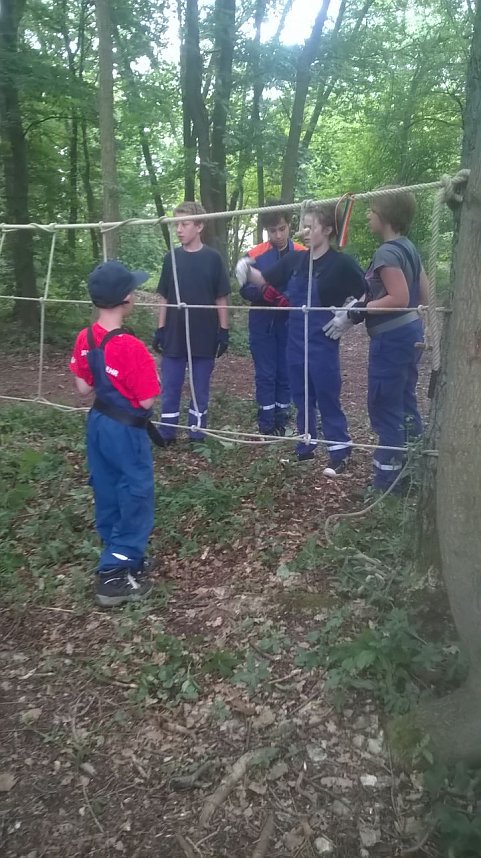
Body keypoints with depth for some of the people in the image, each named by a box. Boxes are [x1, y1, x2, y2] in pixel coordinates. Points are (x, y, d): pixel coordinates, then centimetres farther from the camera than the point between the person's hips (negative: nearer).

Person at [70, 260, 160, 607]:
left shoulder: (85, 338, -3)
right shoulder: (131, 347, -25)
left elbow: (84, 388, 5)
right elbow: (147, 401, -20)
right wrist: (150, 373, -3)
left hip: (98, 422, 8)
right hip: (127, 431, -8)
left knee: (107, 491, 20)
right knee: (135, 497, 5)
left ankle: (119, 546, 39)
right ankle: (116, 573, 8)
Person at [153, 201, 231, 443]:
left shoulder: (213, 258, -3)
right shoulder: (171, 258, 3)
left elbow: (221, 299, 0)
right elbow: (164, 298, 7)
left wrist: (224, 331, -3)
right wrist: (160, 330, 4)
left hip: (204, 336, -2)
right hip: (174, 335, 2)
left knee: (200, 388, 9)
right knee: (170, 387, 6)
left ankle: (197, 434, 21)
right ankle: (166, 434, 17)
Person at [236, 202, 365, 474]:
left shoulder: (341, 263, -11)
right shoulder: (295, 259, 4)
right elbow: (265, 280, 12)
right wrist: (247, 269, -6)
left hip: (323, 344, -6)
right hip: (296, 342, 6)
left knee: (328, 400, 0)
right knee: (302, 398, 15)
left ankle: (341, 453, 12)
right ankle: (306, 446, 28)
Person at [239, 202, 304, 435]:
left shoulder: (302, 255, -1)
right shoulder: (254, 255, -2)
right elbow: (245, 289, -3)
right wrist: (263, 292, -22)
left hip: (291, 323, 1)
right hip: (262, 324, 0)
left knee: (286, 372, 8)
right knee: (265, 374, 4)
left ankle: (282, 420, 20)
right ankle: (266, 424, 12)